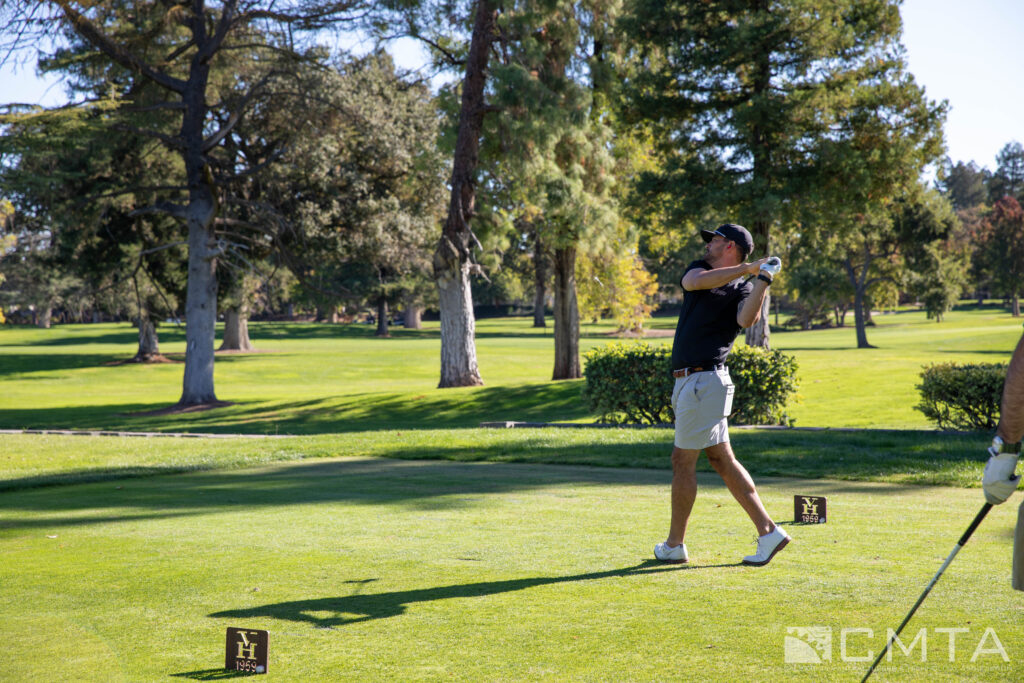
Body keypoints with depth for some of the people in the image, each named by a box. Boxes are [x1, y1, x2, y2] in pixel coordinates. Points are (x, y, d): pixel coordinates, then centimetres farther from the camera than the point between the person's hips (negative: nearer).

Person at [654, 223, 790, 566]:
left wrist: (762, 281, -29)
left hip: (705, 381, -7)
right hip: (688, 381, 7)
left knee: (682, 460, -1)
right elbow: (692, 282, -11)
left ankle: (674, 546, 10)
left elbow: (747, 319, -23)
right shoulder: (700, 269, 14)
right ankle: (768, 531, 10)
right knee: (721, 459, 8)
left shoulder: (744, 288, -3)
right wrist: (747, 268, -15)